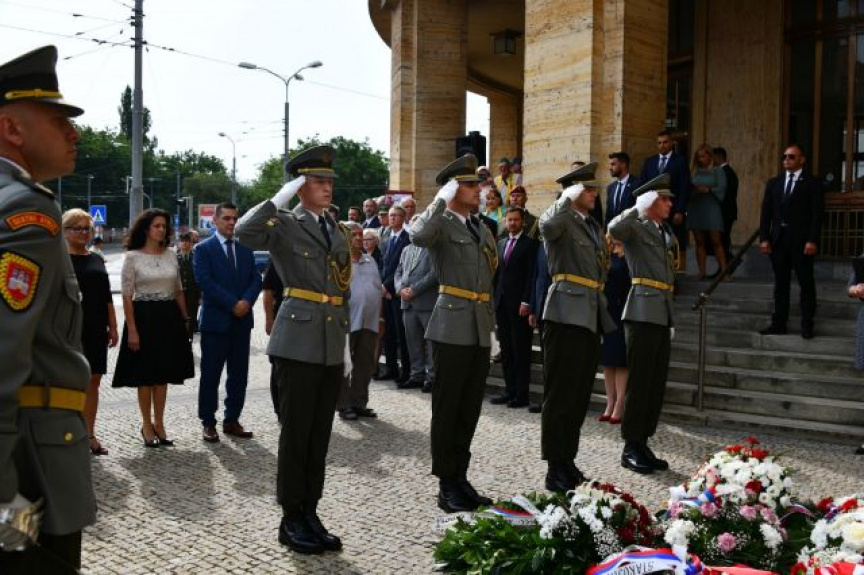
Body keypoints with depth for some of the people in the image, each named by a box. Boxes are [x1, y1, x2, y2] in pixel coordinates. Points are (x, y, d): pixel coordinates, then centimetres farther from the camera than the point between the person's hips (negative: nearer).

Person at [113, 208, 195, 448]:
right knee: (145, 375, 4)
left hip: (169, 318, 4)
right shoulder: (133, 257, -6)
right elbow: (127, 296, -9)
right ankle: (147, 425, 17)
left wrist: (185, 319, 9)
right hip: (144, 317, -4)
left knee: (163, 374, 9)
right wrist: (131, 329, -14)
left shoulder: (171, 255, 8)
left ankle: (159, 423, 19)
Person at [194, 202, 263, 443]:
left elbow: (256, 279, 7)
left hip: (242, 320, 5)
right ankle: (208, 423, 11)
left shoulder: (245, 249, 13)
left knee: (239, 375, 8)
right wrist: (233, 304, -16)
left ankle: (232, 420, 18)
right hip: (215, 321, -5)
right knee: (210, 375, 2)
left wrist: (247, 301, -12)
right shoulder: (204, 249, -2)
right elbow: (205, 281, -12)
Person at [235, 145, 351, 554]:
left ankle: (309, 513, 21)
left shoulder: (337, 232, 16)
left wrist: (346, 343, 16)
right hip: (299, 342, -6)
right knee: (296, 433, 1)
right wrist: (281, 196, -19)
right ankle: (291, 520, 12)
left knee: (320, 435, 11)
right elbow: (244, 232, -25)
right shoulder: (284, 224, -3)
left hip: (332, 345, 6)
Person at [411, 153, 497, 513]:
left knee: (470, 408, 11)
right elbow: (418, 236, -29)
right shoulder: (441, 223, -5)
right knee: (447, 409, 1)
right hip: (452, 328, -7)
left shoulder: (483, 230, 19)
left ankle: (461, 478, 22)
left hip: (480, 331, 7)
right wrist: (442, 199, -22)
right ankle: (447, 486, 9)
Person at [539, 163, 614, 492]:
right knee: (560, 394, -5)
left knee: (580, 395, 13)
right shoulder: (562, 221, -5)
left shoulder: (593, 226, 21)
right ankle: (555, 470, 0)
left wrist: (603, 314, 25)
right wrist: (569, 198, -21)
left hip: (591, 317, 9)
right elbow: (547, 225, -32)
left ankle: (568, 462, 23)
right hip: (567, 314, -9)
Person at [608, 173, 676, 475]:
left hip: (663, 316, 8)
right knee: (639, 383, -6)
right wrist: (640, 207, -20)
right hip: (643, 313, -8)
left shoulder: (666, 232, 22)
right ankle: (630, 449, 1)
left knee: (656, 385, 9)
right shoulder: (635, 226, -3)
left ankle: (642, 444, 16)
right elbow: (614, 229, -28)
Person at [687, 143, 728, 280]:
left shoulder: (717, 170, 6)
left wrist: (708, 189, -16)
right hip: (695, 208, 3)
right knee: (699, 242, 2)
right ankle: (701, 272, 2)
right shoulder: (693, 171, 12)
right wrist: (693, 188, -13)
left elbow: (722, 188, -3)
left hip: (712, 208, -3)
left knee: (716, 241, -7)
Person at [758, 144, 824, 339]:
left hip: (801, 241, -4)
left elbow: (817, 214, -5)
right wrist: (764, 238, 0)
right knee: (780, 284, 7)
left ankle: (807, 325, 7)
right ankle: (779, 323, 11)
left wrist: (812, 240, -14)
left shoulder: (812, 183, 1)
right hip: (778, 240, 4)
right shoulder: (774, 183, 13)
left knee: (806, 283, 2)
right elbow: (766, 212, 9)